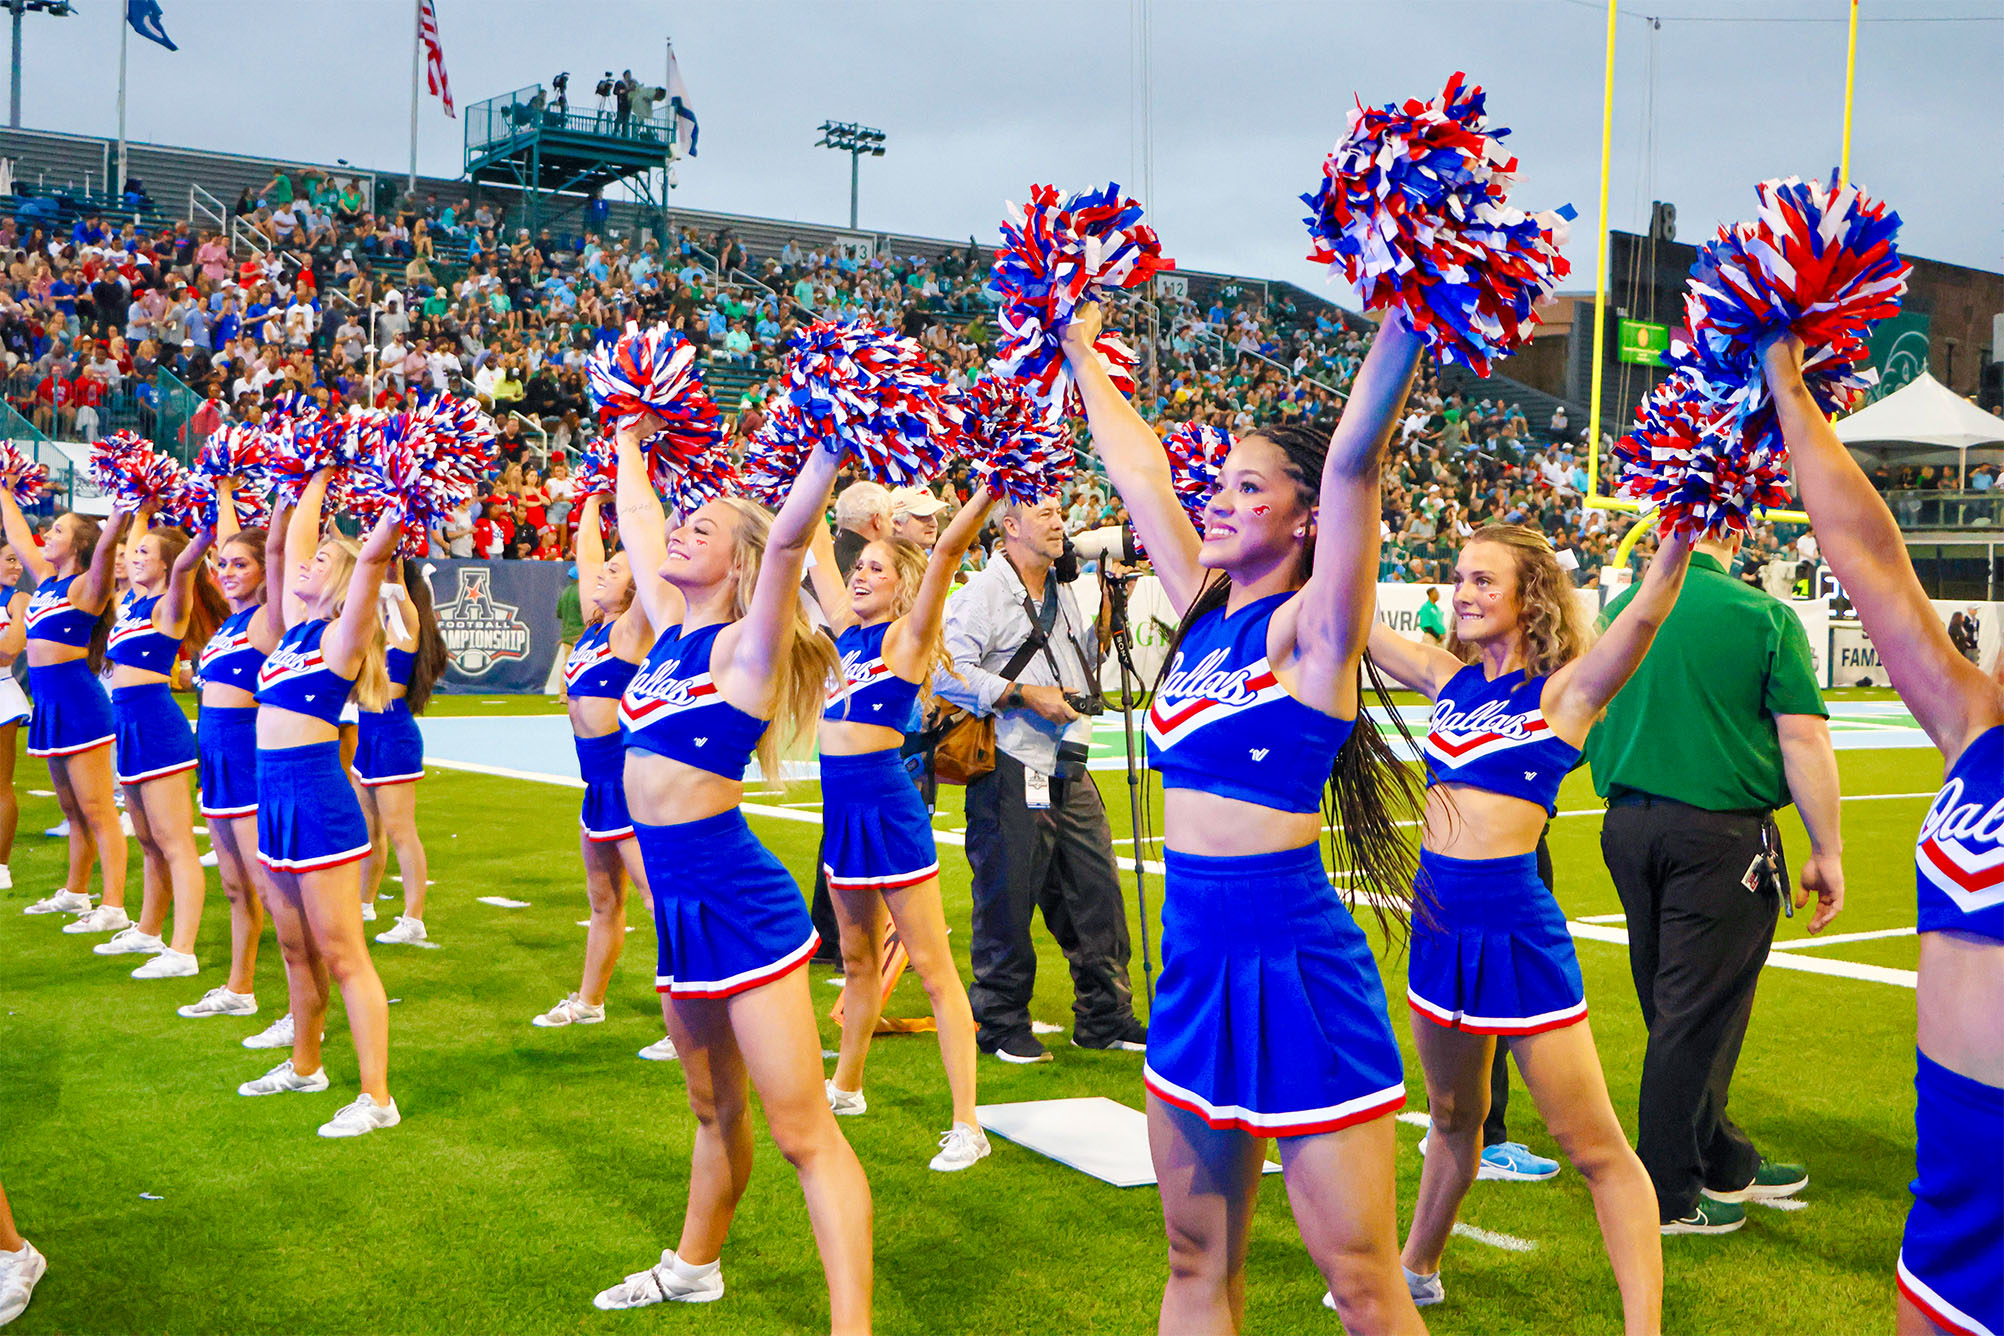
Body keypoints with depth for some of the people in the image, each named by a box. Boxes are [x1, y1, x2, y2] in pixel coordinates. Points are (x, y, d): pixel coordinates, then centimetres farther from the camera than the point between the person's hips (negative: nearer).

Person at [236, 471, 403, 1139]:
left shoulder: (340, 636, -9)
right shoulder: (297, 624, 12)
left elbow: (369, 558, -25)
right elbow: (292, 537, 21)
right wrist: (320, 476, 27)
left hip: (318, 798, -8)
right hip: (276, 796, 8)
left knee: (342, 956, -6)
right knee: (296, 948, 19)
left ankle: (376, 1097, -3)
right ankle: (304, 1065, 35)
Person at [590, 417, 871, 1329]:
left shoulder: (746, 643, -10)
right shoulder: (671, 629, 11)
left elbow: (789, 535, -27)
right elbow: (638, 526, 26)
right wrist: (631, 442, 34)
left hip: (742, 906, -8)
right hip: (679, 904, 8)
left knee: (802, 1132, -8)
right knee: (715, 1109, 25)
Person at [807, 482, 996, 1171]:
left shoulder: (908, 635, -7)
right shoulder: (847, 627, 11)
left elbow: (946, 553, -21)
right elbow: (819, 553, 21)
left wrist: (987, 492, -33)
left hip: (890, 809, -7)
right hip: (842, 807, 8)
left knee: (932, 967, -6)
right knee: (858, 960, 22)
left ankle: (966, 1124, -4)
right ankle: (846, 1087, 39)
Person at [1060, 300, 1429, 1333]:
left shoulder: (1309, 627, -10)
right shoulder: (1203, 609, 9)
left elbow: (1356, 460, -22)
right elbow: (1138, 472, 19)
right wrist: (1083, 357, 27)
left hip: (1298, 967, -7)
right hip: (1195, 959, 7)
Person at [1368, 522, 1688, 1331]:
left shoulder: (1564, 690, -8)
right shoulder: (1448, 678, 8)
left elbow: (1646, 613, -24)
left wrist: (1681, 535, -40)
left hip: (1518, 931, -6)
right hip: (1440, 922, 6)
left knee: (1594, 1149, -1)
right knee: (1453, 1119, 25)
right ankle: (1416, 1271, 42)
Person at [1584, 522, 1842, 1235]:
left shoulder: (1619, 612, 6)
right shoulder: (1764, 616, -9)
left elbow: (1585, 727, 14)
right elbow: (1804, 739, -11)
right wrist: (1827, 852, -4)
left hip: (1626, 824, 6)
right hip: (1721, 832, -5)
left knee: (1675, 1009, 15)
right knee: (1699, 1015, 3)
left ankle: (1725, 1163, 31)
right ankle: (1666, 1195, 10)